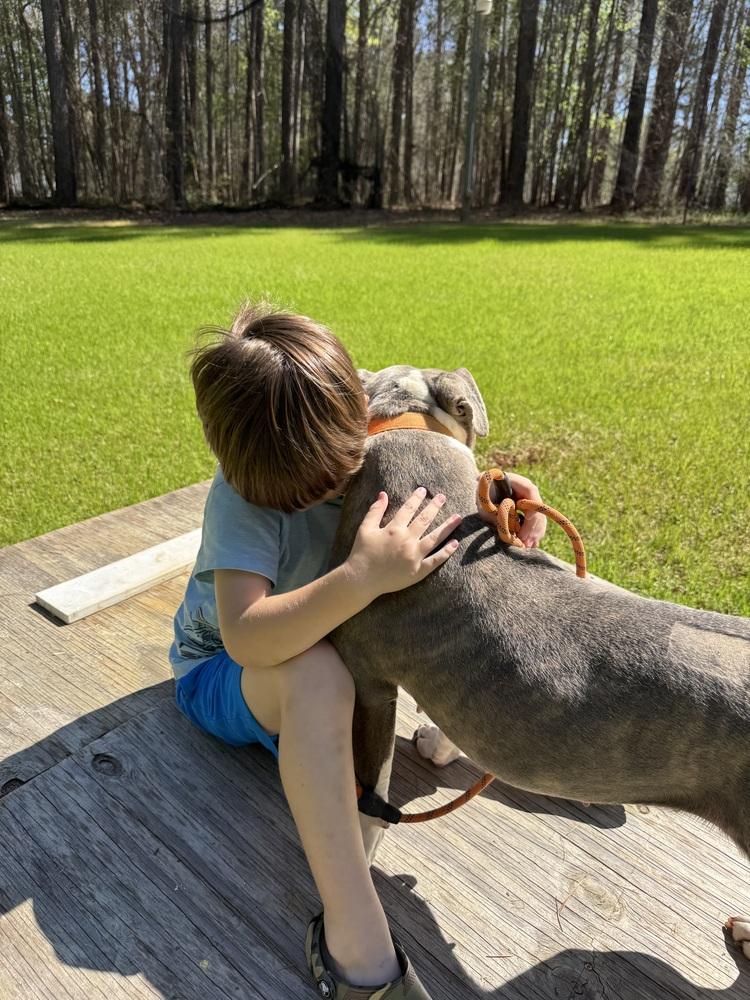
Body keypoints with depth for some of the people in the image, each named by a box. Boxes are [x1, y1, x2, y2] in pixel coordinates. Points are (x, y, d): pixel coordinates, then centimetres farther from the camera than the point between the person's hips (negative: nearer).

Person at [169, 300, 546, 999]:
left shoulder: (362, 449, -17)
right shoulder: (241, 498, -32)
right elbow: (247, 637, -43)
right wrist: (365, 575, -54)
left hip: (316, 642, 6)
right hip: (225, 673, -5)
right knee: (314, 671, -41)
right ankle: (354, 938, -33)